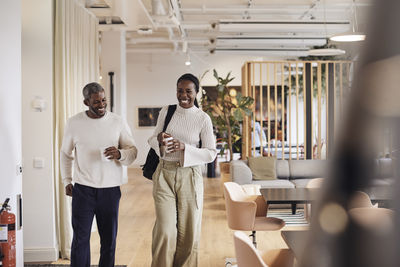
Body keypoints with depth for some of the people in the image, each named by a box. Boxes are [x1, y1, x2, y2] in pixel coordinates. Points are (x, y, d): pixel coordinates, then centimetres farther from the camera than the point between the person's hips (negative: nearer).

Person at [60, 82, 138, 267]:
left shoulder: (118, 122, 1)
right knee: (81, 238, 2)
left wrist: (120, 154, -20)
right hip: (82, 189, 0)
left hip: (110, 189, 1)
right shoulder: (74, 123, 1)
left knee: (109, 238, 9)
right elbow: (65, 154, 14)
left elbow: (133, 151, 2)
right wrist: (67, 181, 10)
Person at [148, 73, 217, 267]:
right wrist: (159, 140, -11)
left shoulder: (203, 118, -2)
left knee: (188, 232, 6)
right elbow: (152, 140, 13)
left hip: (190, 177, -1)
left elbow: (211, 153, -4)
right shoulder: (166, 112, 5)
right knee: (165, 232, -5)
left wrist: (184, 147, -18)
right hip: (164, 175, 1)